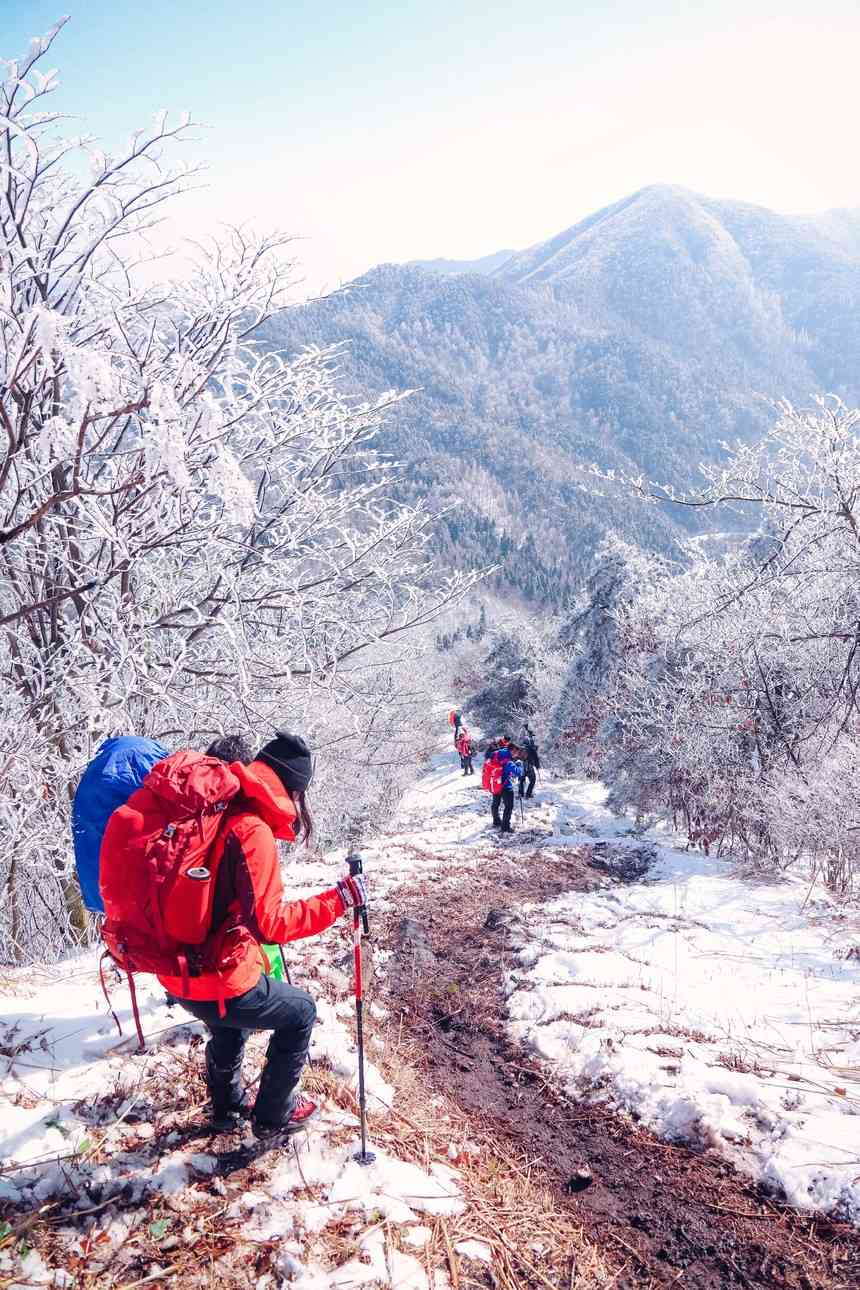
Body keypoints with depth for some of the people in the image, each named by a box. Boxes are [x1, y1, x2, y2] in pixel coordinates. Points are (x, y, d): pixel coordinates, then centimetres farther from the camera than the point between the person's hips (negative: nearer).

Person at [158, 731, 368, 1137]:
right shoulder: (252, 831, -23)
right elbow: (269, 924, -23)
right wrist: (337, 900, -19)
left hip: (177, 974, 8)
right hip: (220, 984, -8)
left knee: (230, 1020, 37)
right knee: (300, 1012, 18)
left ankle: (227, 1101, 56)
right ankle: (273, 1116, 29)